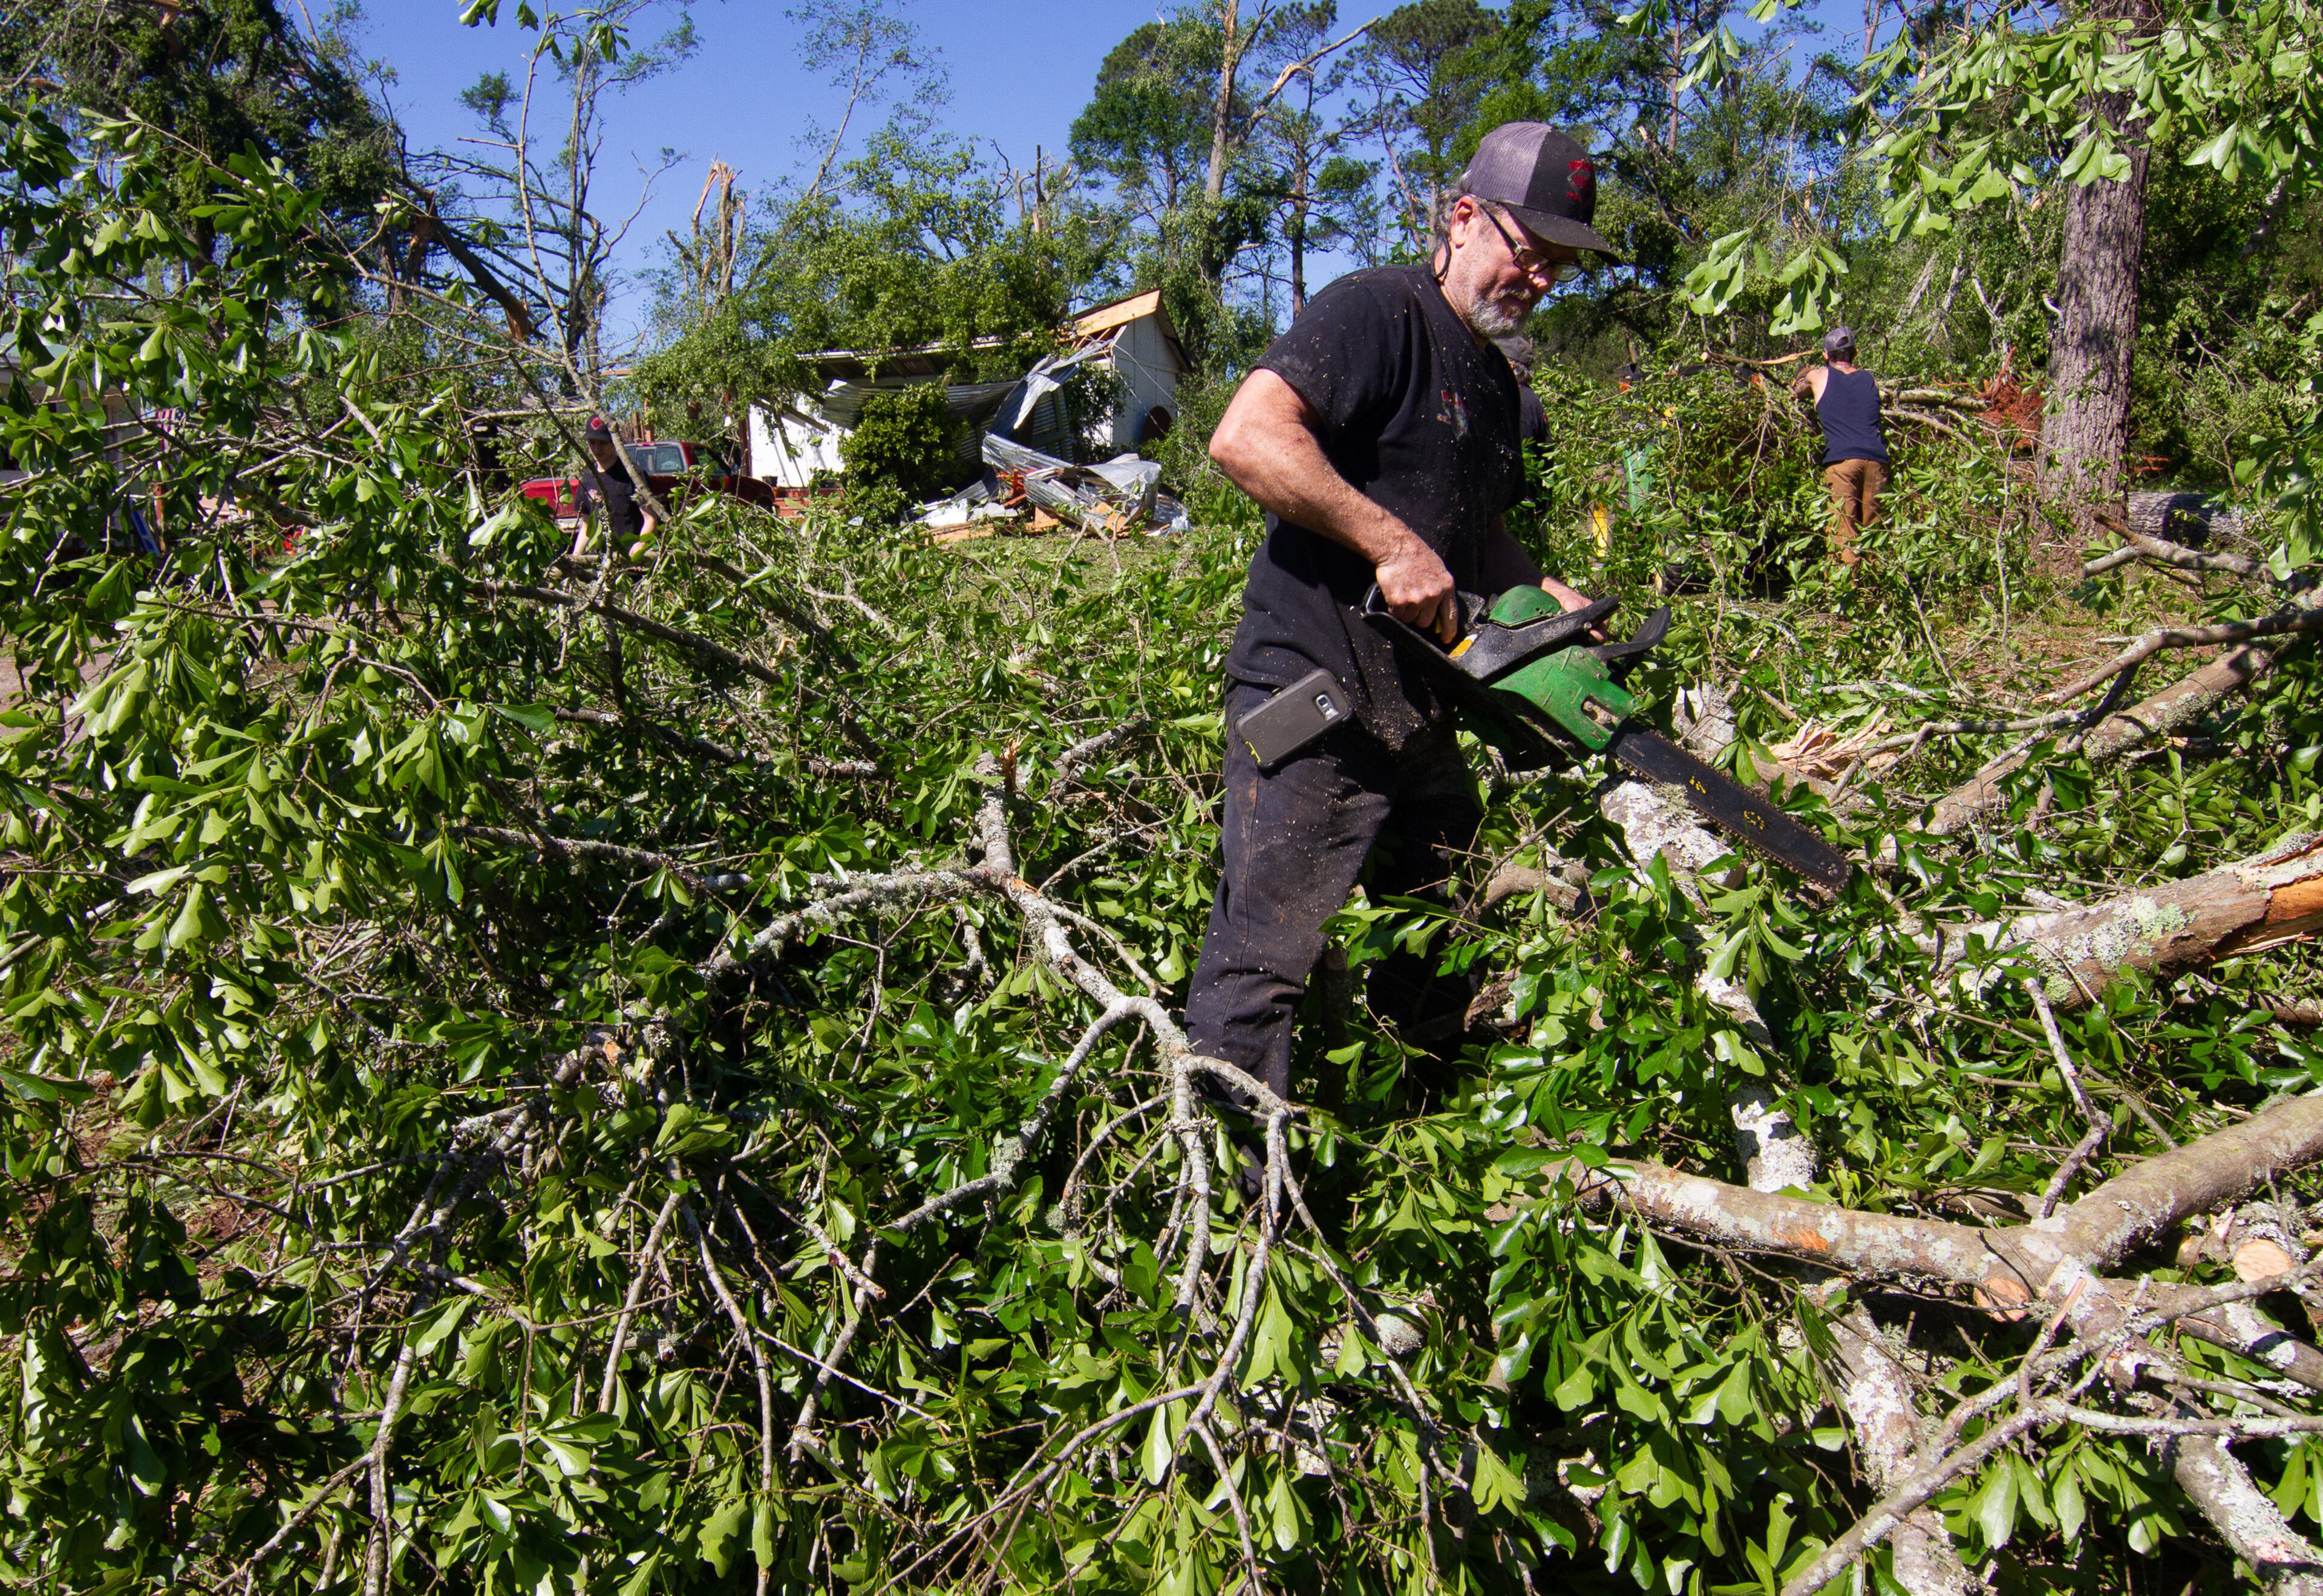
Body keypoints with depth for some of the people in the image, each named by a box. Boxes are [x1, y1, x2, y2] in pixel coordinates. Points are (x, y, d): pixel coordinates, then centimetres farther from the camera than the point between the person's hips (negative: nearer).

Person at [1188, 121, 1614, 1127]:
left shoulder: (1494, 381, 20)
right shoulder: (1377, 312, -10)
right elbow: (1245, 437, -25)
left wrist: (1550, 597, 11)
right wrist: (1394, 546, -23)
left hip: (1419, 708, 10)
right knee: (1263, 959, -8)